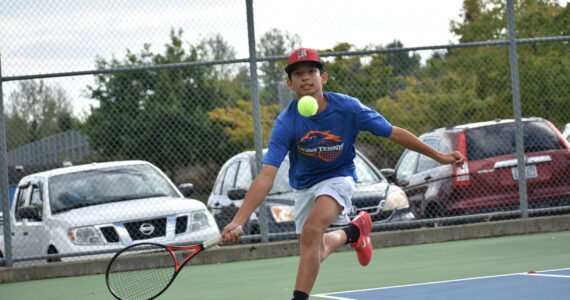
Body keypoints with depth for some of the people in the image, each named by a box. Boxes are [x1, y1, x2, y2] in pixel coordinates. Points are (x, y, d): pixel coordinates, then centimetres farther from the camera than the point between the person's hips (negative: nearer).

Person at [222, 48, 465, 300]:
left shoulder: (347, 108, -22)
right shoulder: (286, 123, -24)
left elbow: (394, 133, -9)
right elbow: (266, 177, -29)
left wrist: (439, 156, -6)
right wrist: (238, 220, -40)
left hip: (337, 178, -3)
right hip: (304, 186, 3)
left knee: (312, 230, -30)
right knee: (315, 251, 13)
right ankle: (352, 231, 44)